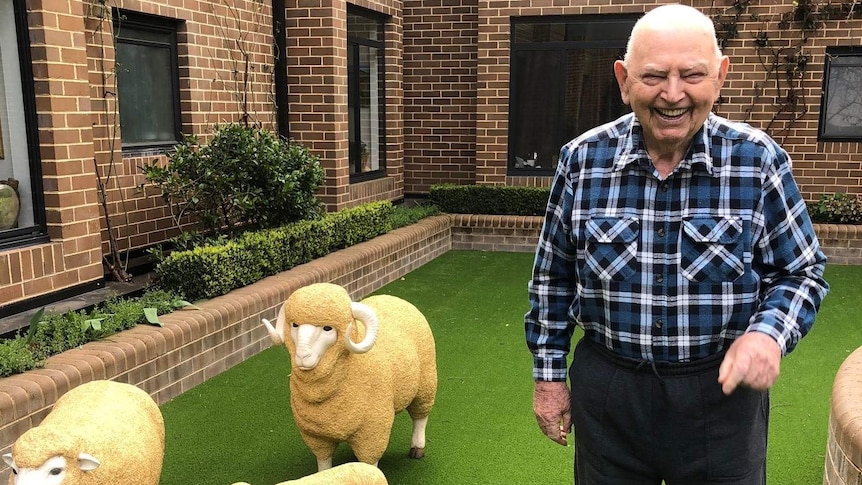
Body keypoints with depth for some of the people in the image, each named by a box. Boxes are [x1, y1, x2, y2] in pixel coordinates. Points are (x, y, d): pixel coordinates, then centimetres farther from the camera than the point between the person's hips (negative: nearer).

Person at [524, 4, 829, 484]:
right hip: (606, 392, 1)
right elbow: (553, 277, 3)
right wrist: (549, 374, 4)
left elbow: (802, 273, 0)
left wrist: (769, 332, -20)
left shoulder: (759, 160, -9)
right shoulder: (582, 160, -6)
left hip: (724, 388, 0)